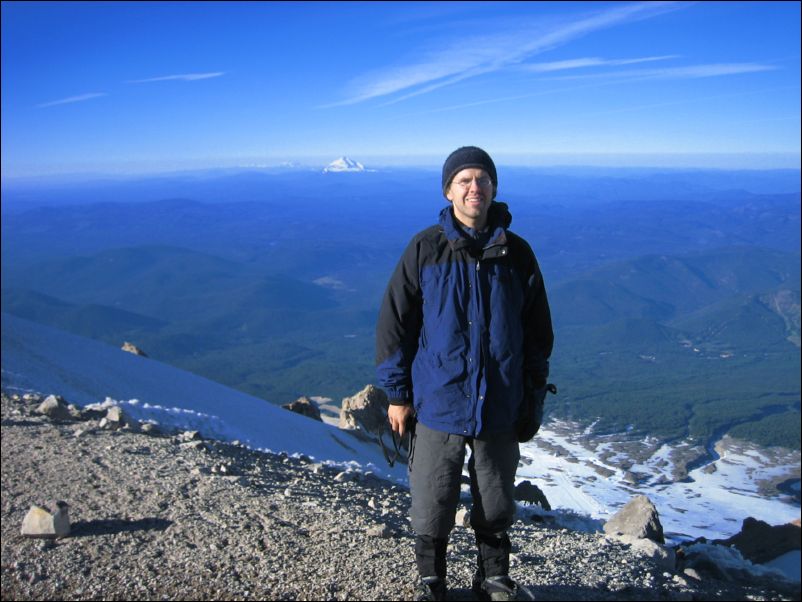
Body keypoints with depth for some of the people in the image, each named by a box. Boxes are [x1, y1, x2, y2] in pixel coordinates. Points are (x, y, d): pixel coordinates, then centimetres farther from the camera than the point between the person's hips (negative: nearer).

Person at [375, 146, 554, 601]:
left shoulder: (517, 253, 2)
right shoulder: (425, 249, -5)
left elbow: (539, 331, 9)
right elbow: (395, 324, -2)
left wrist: (534, 395, 9)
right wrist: (397, 394, -2)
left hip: (501, 410, 2)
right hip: (437, 405, -2)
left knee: (497, 509, 16)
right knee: (432, 510, 10)